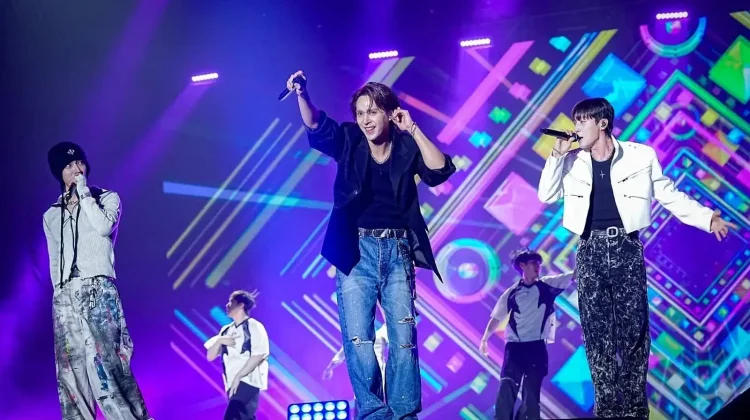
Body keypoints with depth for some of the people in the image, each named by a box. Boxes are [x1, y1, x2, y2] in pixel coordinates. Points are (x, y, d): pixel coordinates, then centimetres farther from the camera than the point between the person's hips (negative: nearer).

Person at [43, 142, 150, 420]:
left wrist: (83, 192, -6)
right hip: (65, 297, 4)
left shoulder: (107, 198, 10)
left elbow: (103, 227, -11)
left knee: (104, 360, -17)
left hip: (98, 290, -4)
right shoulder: (51, 215, 19)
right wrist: (60, 293, 11)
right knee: (71, 367, -3)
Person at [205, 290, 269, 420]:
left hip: (247, 381, -7)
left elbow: (259, 355, -13)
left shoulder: (254, 326, -2)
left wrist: (238, 376, -16)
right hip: (232, 384, 7)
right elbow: (210, 356, 14)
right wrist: (219, 341, -5)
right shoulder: (226, 330, 17)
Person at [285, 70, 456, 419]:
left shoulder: (407, 146, 4)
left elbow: (439, 171, -9)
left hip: (397, 250, 0)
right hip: (356, 250, 0)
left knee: (403, 337, 0)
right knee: (358, 338, -6)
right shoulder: (348, 142, 4)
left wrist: (413, 130, -12)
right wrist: (302, 96, -32)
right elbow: (317, 126, -14)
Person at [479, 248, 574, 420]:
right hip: (514, 347, -1)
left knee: (532, 391, 3)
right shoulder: (511, 293, 7)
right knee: (507, 387, -11)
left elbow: (574, 274, 2)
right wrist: (484, 339, 6)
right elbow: (496, 318, 12)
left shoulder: (547, 285, 7)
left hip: (537, 347, 1)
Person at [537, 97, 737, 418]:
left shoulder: (640, 156, 0)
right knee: (596, 331, 1)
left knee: (634, 328, -3)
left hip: (626, 248, -2)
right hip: (590, 251, 2)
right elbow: (547, 196, 3)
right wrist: (558, 154, -4)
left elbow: (669, 195, 5)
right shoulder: (572, 161, 8)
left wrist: (708, 217, -3)